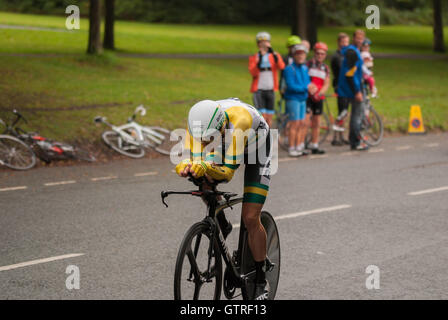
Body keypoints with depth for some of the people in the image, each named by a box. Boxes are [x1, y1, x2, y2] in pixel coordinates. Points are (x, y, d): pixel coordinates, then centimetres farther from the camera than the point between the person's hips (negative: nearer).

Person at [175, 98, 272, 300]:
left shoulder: (239, 120, -44)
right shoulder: (198, 124, -30)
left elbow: (228, 172, -44)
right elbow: (194, 158, -28)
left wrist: (206, 167, -62)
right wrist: (186, 167, -50)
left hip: (256, 150, -5)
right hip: (225, 146, 5)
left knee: (250, 218, -12)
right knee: (204, 179, -25)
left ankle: (261, 282, 2)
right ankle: (222, 225, 3)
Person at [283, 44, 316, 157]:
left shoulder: (305, 68, 13)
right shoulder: (289, 69, -11)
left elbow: (308, 81, 17)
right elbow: (291, 86, -18)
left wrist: (311, 87, -7)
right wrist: (306, 88, -19)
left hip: (303, 99, 8)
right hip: (293, 98, -8)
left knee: (301, 123, 8)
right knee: (295, 124, -8)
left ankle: (299, 148, 14)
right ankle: (291, 149, -4)